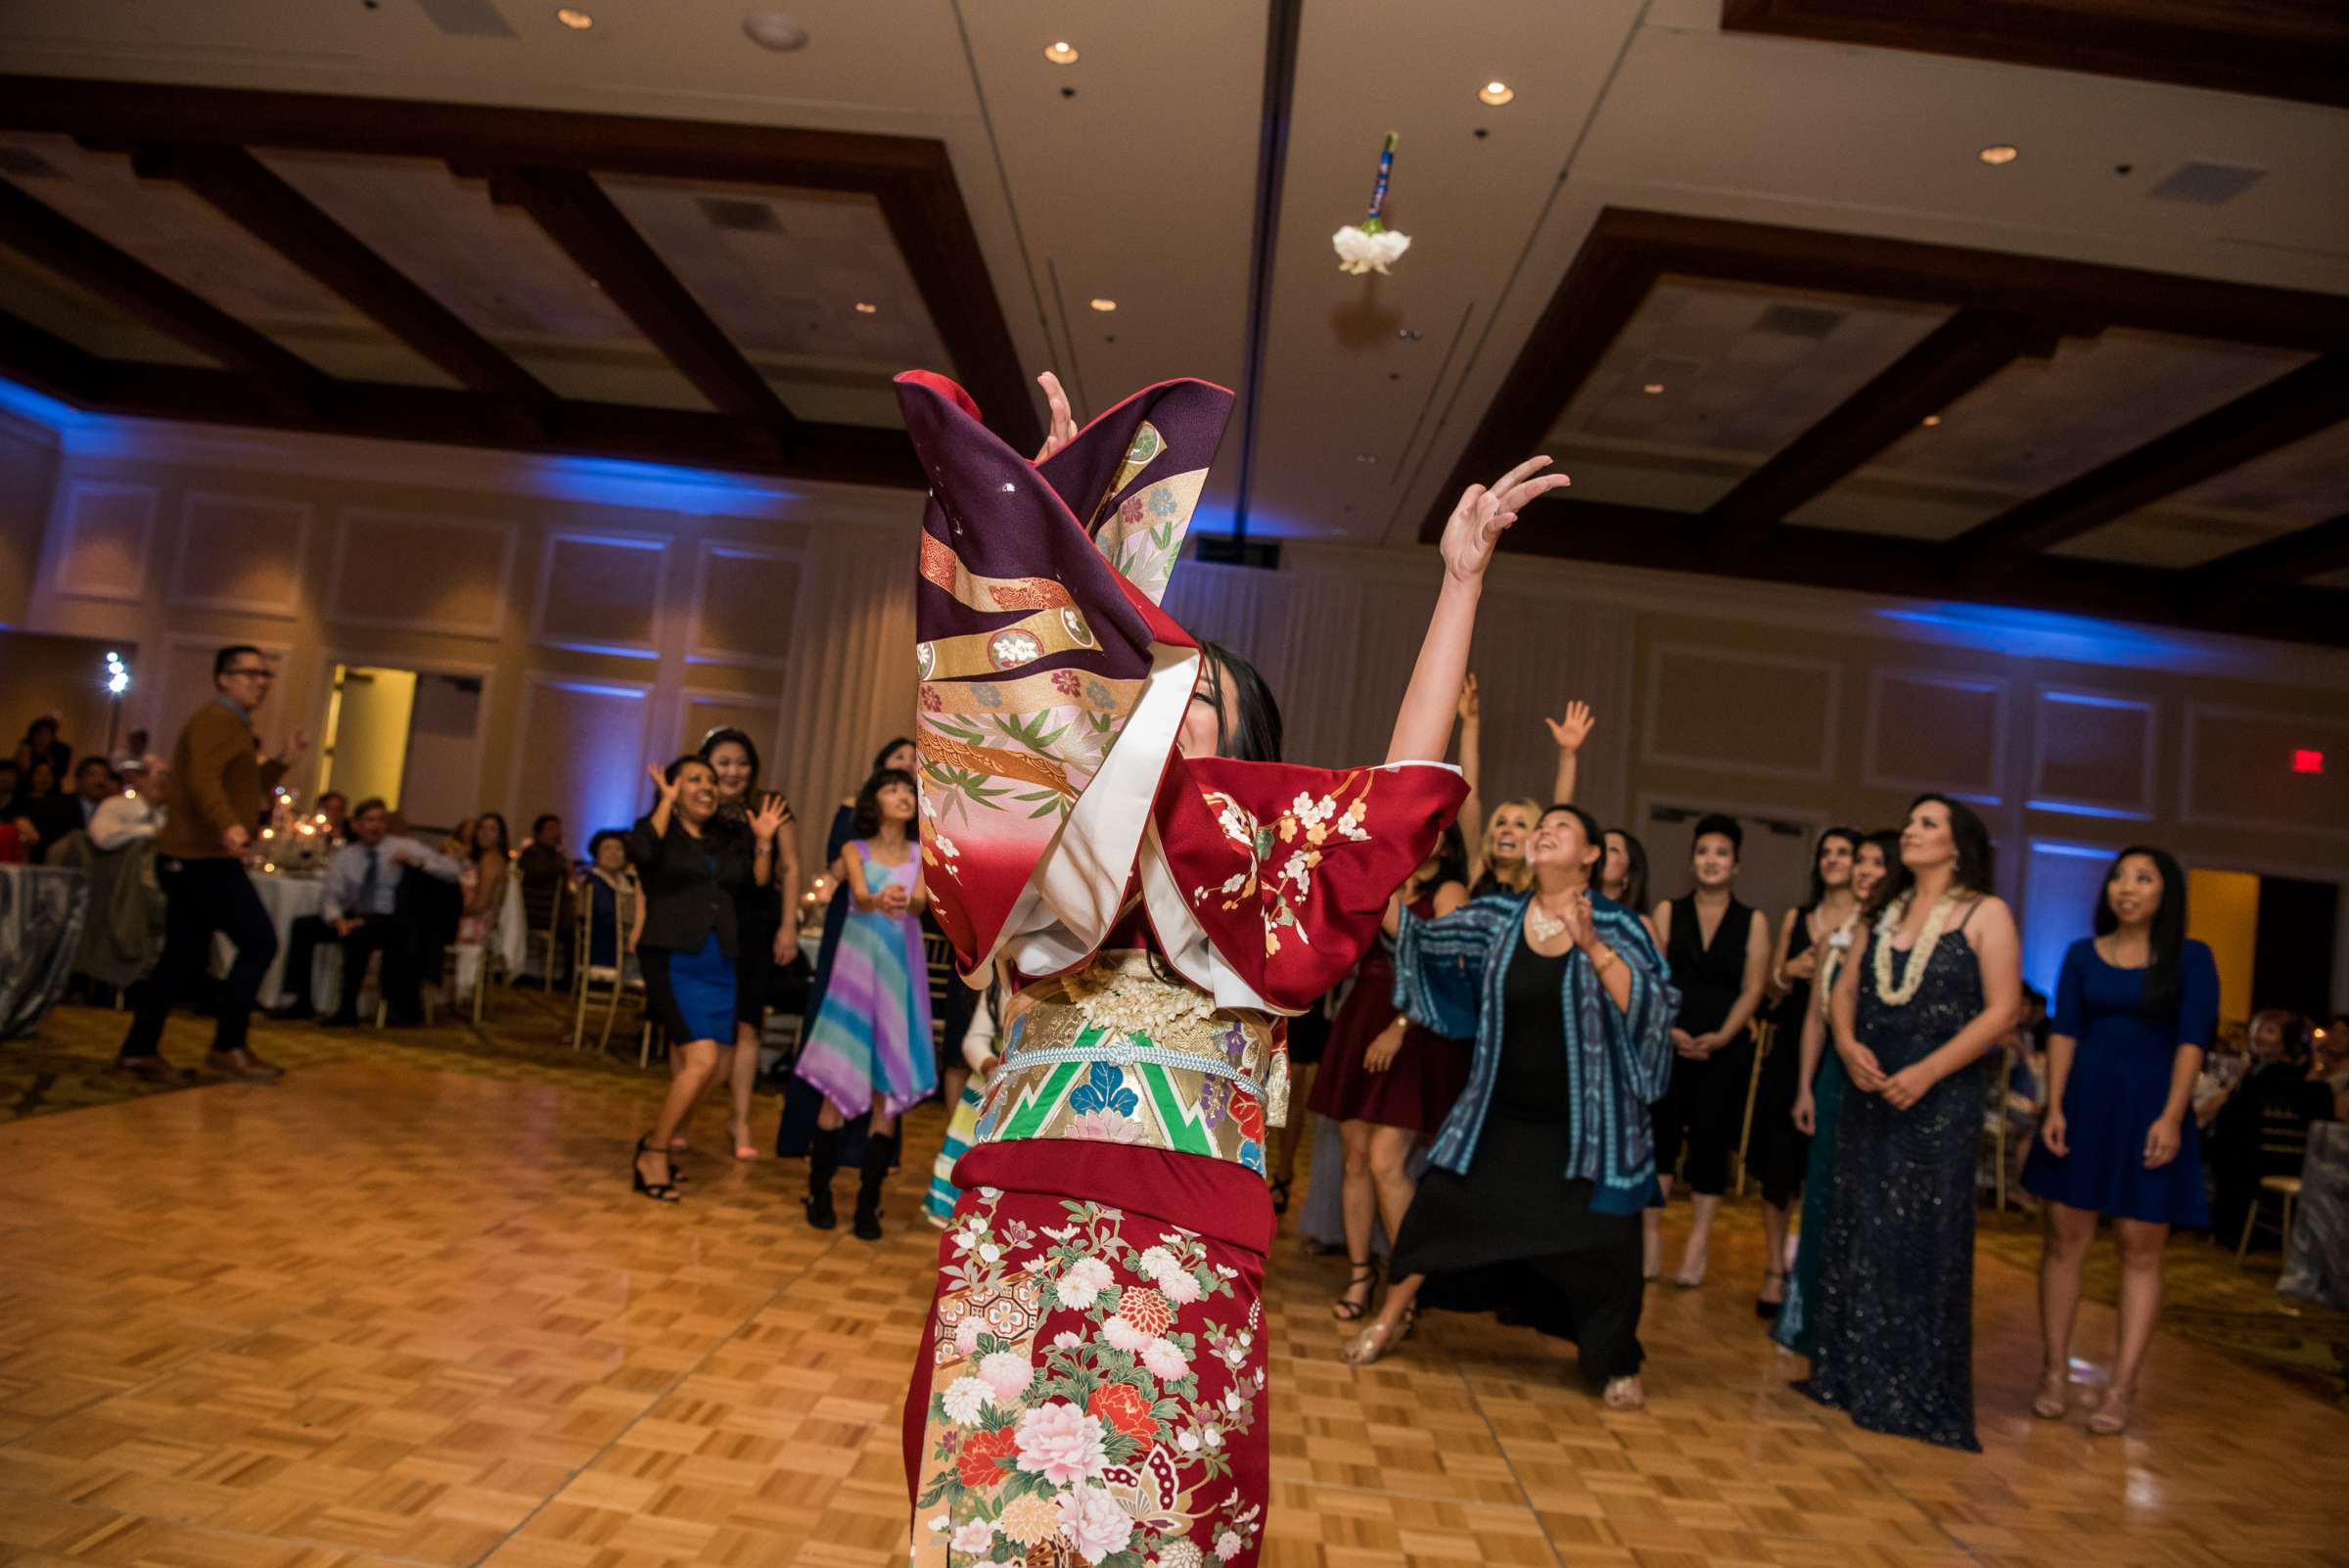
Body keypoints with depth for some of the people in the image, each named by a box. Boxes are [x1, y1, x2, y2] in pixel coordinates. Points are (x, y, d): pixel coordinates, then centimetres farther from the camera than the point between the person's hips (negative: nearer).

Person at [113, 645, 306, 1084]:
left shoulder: (229, 724, 23)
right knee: (260, 942, -9)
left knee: (185, 957, 13)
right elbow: (203, 780, -28)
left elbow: (244, 788, 27)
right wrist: (228, 827, -44)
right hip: (204, 858, -11)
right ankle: (228, 1047, -5)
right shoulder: (219, 719, -11)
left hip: (193, 858, 11)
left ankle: (139, 1050, 17)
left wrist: (284, 761, 15)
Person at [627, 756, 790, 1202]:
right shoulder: (658, 829, 3)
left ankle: (659, 1142, 25)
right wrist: (666, 802, -14)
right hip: (673, 960, -6)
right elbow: (641, 851, -21)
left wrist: (763, 842, 0)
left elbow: (760, 886, 11)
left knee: (717, 1067, 5)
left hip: (721, 965, 6)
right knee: (702, 1059, -18)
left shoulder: (729, 842, 17)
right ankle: (655, 1152, -2)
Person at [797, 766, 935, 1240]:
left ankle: (868, 1201, 8)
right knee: (841, 1083, -3)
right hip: (859, 964, -1)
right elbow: (859, 895, -13)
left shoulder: (921, 853, 9)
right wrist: (879, 901, -37)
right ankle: (819, 1191, 12)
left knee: (889, 1091, 0)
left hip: (901, 969, 2)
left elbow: (921, 902, -8)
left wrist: (903, 902, -33)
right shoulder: (855, 849, 6)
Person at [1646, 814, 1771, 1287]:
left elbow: (1752, 988, -1)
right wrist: (1668, 1029, -14)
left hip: (1725, 1049, 0)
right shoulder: (1668, 911, 7)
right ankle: (1649, 1241, 2)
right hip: (1667, 1042, 0)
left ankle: (1697, 1248, 8)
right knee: (1659, 1134, -4)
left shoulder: (1753, 921, 5)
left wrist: (1722, 1037, -15)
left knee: (1710, 1140, 1)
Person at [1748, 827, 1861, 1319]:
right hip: (1791, 1054, 3)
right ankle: (1775, 1271, 14)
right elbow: (1770, 986, 15)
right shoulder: (1796, 919, 13)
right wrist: (1790, 971, -5)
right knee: (1778, 1167, 4)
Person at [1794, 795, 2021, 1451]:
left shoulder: (1986, 914, -2)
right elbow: (1845, 988, 11)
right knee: (1856, 1232, 8)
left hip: (1939, 1100, -5)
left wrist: (1927, 1072, -18)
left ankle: (1918, 1395, 11)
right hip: (1868, 1093, 5)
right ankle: (1852, 1375, 20)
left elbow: (2001, 1009, -10)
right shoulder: (1886, 910, 14)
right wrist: (1847, 1045, -9)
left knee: (1924, 1241, -1)